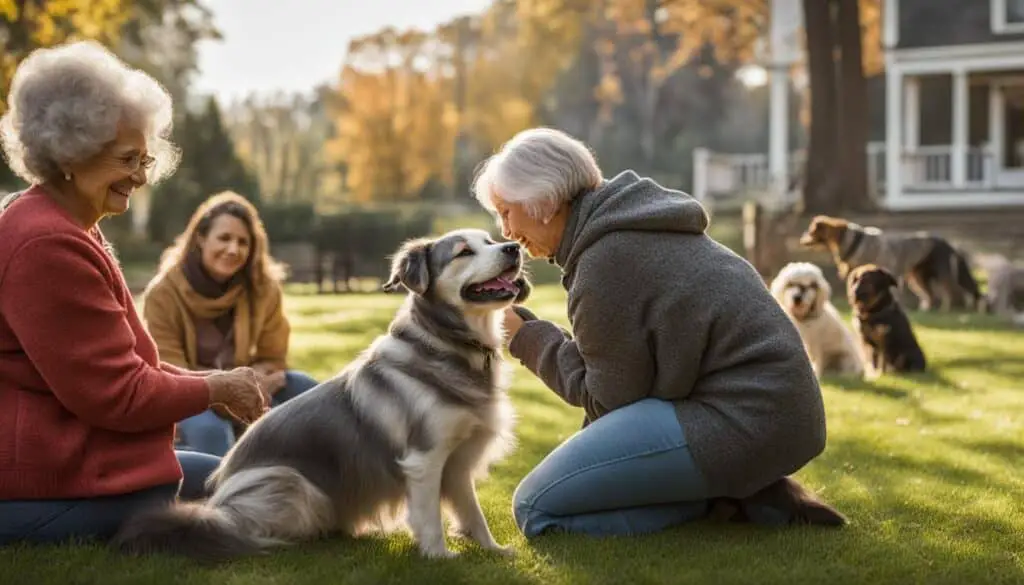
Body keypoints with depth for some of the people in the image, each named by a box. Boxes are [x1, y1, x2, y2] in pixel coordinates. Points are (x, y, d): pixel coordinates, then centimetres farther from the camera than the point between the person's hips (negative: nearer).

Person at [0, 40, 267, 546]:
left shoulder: (67, 229, 17)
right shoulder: (47, 246, -20)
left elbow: (114, 362, 20)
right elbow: (116, 395, -20)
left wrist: (213, 385, 7)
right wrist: (216, 388, -5)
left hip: (59, 461, 11)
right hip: (44, 489, -11)